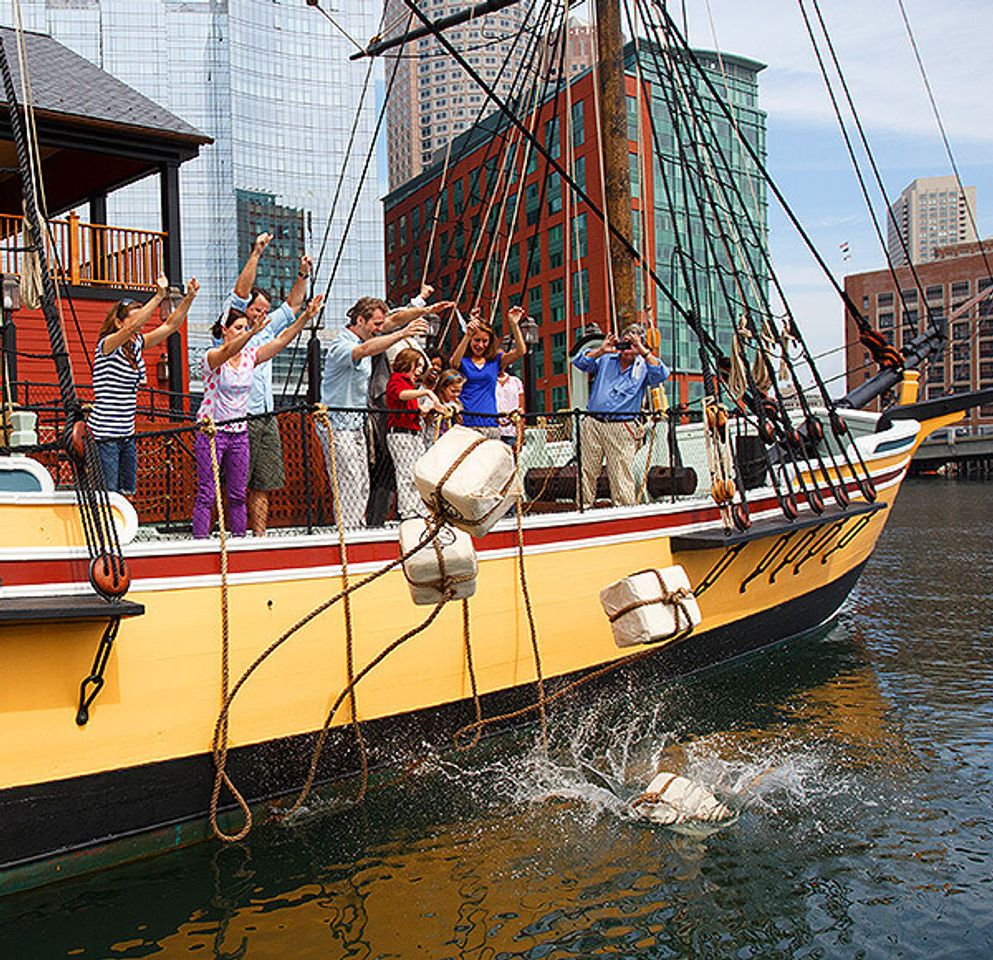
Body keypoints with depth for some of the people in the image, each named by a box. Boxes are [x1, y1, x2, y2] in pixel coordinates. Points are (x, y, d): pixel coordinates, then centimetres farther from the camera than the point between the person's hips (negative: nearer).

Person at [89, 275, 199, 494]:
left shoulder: (136, 345, 9)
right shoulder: (107, 345, -10)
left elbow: (170, 325, 6)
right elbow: (131, 327, -29)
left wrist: (189, 298, -6)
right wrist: (159, 296, -33)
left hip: (127, 433, 8)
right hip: (104, 433, -8)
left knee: (127, 493, 9)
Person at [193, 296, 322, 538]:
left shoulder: (249, 356, 5)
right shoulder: (213, 358, -10)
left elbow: (281, 340, -3)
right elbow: (228, 350, -34)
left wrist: (306, 317, -16)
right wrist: (252, 333, -52)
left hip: (239, 433, 6)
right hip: (212, 432, -6)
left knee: (238, 494, 10)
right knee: (206, 495, -3)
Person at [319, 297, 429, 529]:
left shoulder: (364, 337, 10)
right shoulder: (341, 345, -21)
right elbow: (365, 349, -40)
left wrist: (428, 310, 9)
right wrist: (402, 334, -52)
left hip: (355, 423, 10)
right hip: (338, 424, -10)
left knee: (362, 485, 10)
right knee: (350, 484, -11)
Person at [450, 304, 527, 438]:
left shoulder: (495, 360, 14)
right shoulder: (463, 360, 7)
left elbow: (520, 351, 2)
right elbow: (454, 363, -17)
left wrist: (514, 324, -9)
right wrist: (467, 335, -30)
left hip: (490, 423, 3)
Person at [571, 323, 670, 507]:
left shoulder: (644, 367, 9)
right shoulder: (605, 360, 13)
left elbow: (662, 375, -11)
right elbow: (579, 363, 5)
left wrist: (643, 351, -16)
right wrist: (601, 351, -6)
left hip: (622, 429, -2)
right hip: (592, 423, 2)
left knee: (621, 475, -5)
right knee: (586, 470, 3)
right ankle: (584, 507, 10)